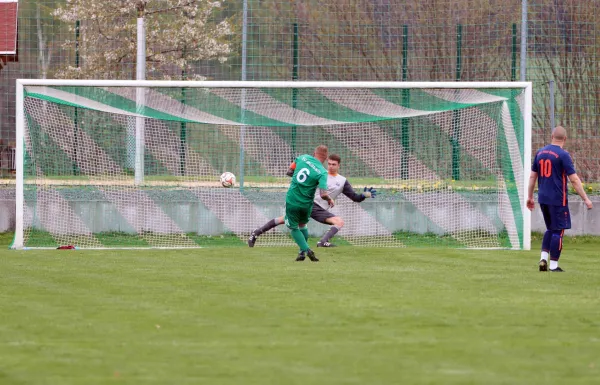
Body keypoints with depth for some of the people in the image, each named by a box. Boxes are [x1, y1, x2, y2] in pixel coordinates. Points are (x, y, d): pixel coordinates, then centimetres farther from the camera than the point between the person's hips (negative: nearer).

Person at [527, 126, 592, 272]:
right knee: (558, 231, 1)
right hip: (558, 200, -6)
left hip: (543, 198, 6)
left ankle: (543, 258, 6)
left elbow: (532, 176, 14)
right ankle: (553, 264, 2)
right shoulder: (563, 155, -12)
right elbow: (574, 179, -14)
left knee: (550, 229, 20)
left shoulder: (540, 152, 8)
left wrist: (530, 197, 23)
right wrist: (586, 199, -9)